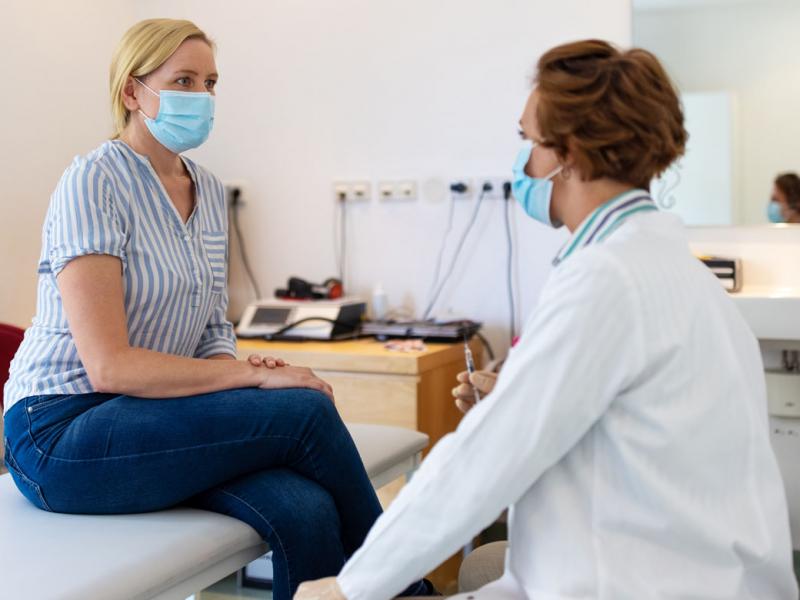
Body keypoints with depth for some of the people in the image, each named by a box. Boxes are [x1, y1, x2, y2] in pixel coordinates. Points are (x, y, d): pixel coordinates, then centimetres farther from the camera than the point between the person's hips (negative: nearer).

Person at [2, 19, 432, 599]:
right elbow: (109, 367, -20)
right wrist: (253, 375, -21)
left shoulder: (210, 191, 10)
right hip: (62, 434, -6)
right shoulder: (94, 181, -13)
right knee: (304, 411, -23)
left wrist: (241, 364, -9)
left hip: (151, 418, 6)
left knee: (307, 514, -24)